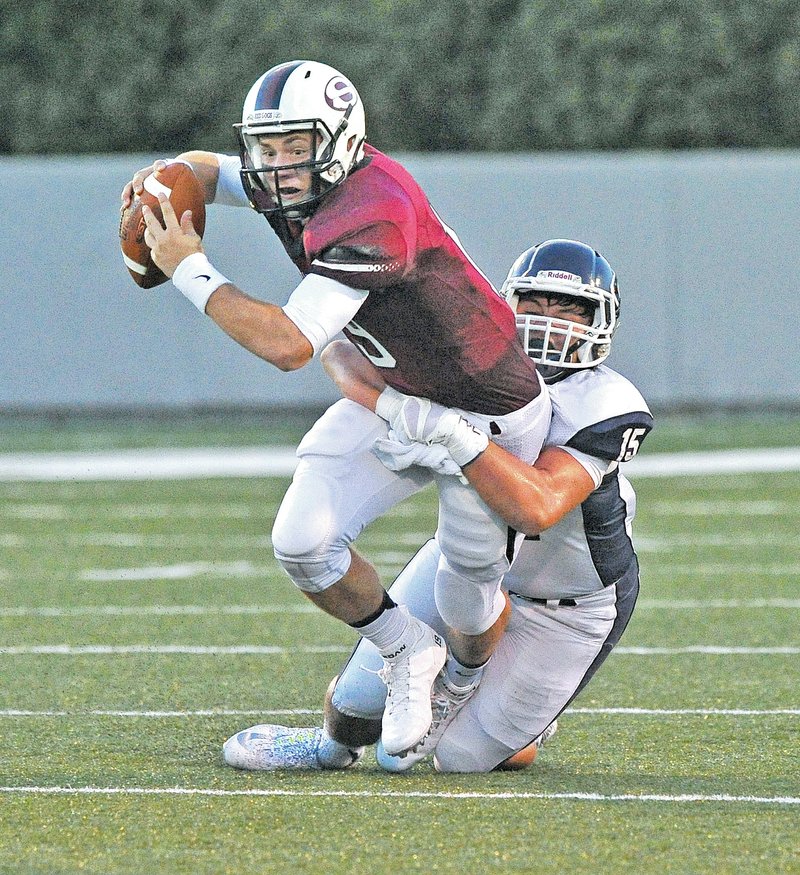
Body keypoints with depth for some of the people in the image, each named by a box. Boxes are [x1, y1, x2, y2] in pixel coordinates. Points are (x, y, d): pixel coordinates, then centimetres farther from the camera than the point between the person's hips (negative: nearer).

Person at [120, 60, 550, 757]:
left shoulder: (372, 214, -34)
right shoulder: (301, 183, -8)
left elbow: (288, 345, -38)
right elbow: (208, 171, 14)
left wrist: (191, 270, -29)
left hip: (489, 416, -7)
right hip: (394, 396, 8)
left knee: (469, 603, 8)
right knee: (303, 544, -9)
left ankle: (464, 685, 44)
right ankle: (406, 651, 18)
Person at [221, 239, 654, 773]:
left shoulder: (601, 406, -32)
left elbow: (538, 507, -46)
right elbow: (345, 353, -24)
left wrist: (449, 428, -52)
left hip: (568, 606, -4)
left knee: (462, 757, 1)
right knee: (357, 704, 1)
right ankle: (335, 745, 39)